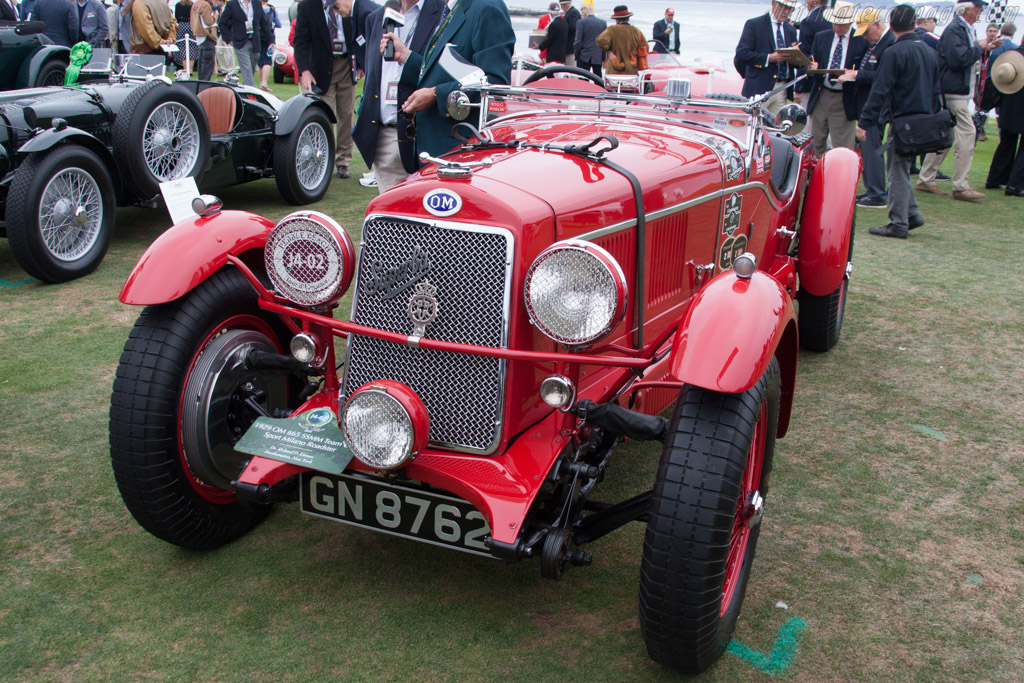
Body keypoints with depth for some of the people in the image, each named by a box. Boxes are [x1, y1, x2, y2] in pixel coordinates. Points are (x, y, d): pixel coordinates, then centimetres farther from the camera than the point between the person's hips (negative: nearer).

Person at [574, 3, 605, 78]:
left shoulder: (581, 22, -6)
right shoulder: (603, 22, 6)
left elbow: (578, 41, -8)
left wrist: (576, 55, 4)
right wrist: (604, 59, 10)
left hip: (584, 57, -4)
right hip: (598, 57, 4)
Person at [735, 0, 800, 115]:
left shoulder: (791, 30, 18)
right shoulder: (754, 24, 0)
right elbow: (741, 54, -10)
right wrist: (769, 58, -18)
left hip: (782, 91, 5)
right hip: (759, 88, -5)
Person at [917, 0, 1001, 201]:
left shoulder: (965, 29, 17)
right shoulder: (954, 30, -14)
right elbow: (959, 58, -25)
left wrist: (986, 48, 9)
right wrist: (979, 47, -12)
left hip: (959, 92, 10)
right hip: (954, 93, -10)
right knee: (967, 133, -10)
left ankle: (926, 180, 17)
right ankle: (960, 187, -7)